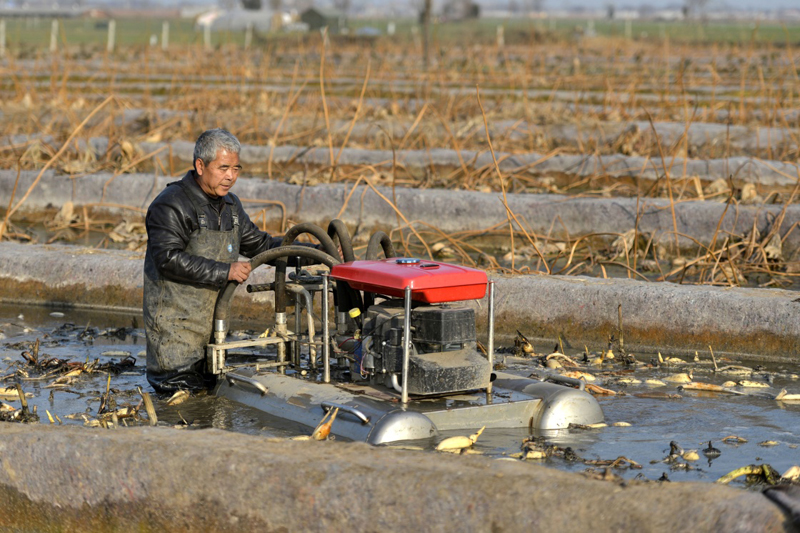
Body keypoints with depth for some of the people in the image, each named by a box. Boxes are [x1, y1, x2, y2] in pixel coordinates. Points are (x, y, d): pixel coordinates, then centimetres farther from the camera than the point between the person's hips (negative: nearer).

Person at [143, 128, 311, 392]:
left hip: (214, 320, 8)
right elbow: (169, 259, -24)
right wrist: (225, 272, -25)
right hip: (176, 321, -8)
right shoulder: (171, 205, -13)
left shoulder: (230, 205, 14)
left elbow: (257, 242, 22)